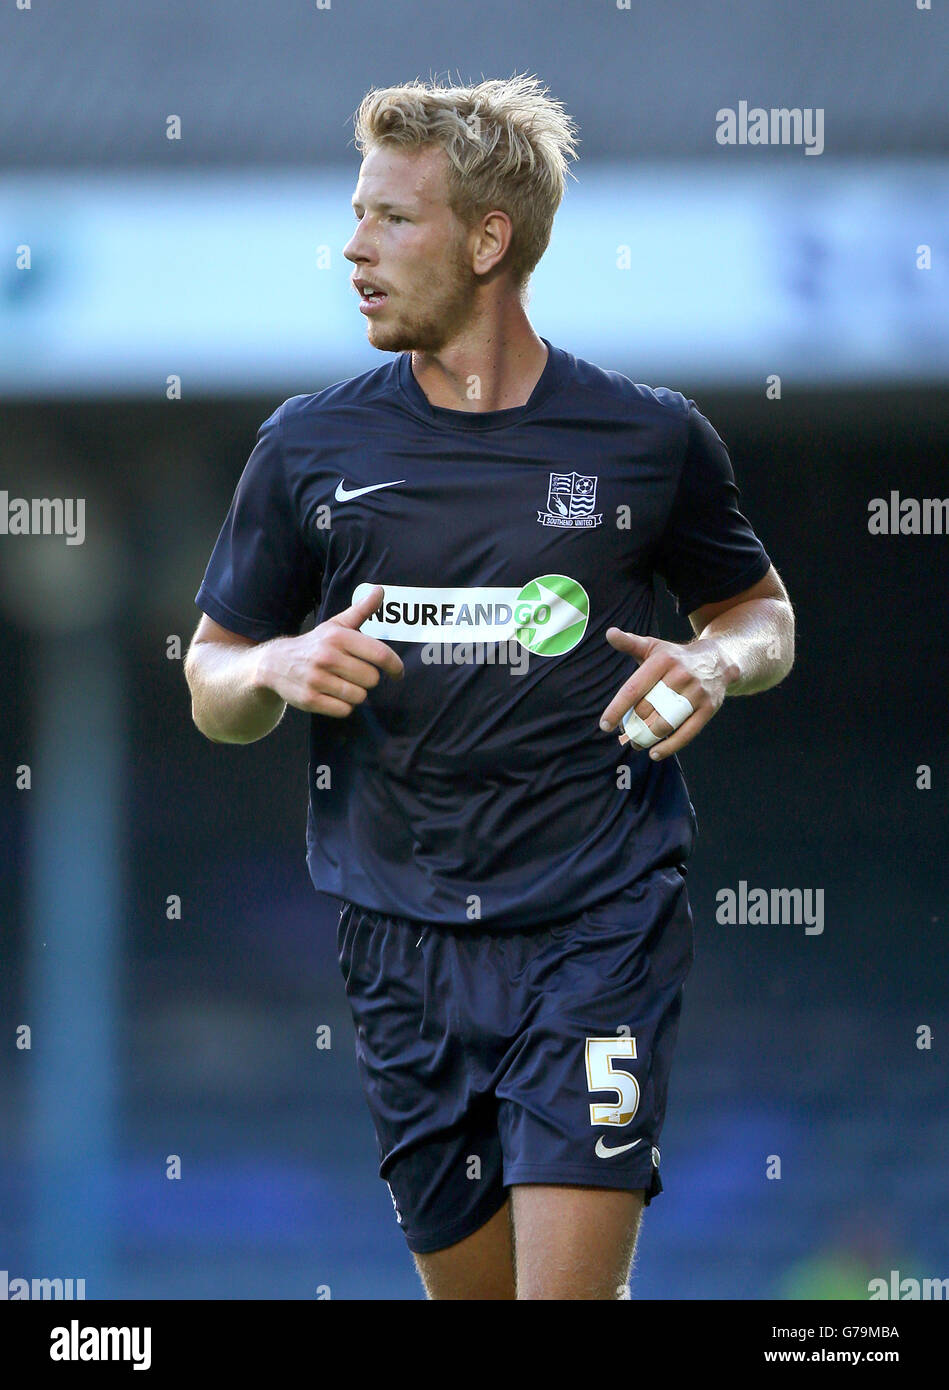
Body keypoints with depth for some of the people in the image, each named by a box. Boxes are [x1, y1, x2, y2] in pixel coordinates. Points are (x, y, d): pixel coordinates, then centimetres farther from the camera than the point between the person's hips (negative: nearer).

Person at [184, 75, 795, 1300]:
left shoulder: (646, 439, 1)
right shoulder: (310, 448, 6)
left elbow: (761, 611, 17)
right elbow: (212, 689, 13)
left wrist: (719, 662, -6)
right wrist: (278, 669, -11)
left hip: (599, 928, -3)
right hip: (404, 948, 3)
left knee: (570, 1289, -15)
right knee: (468, 1279, 9)